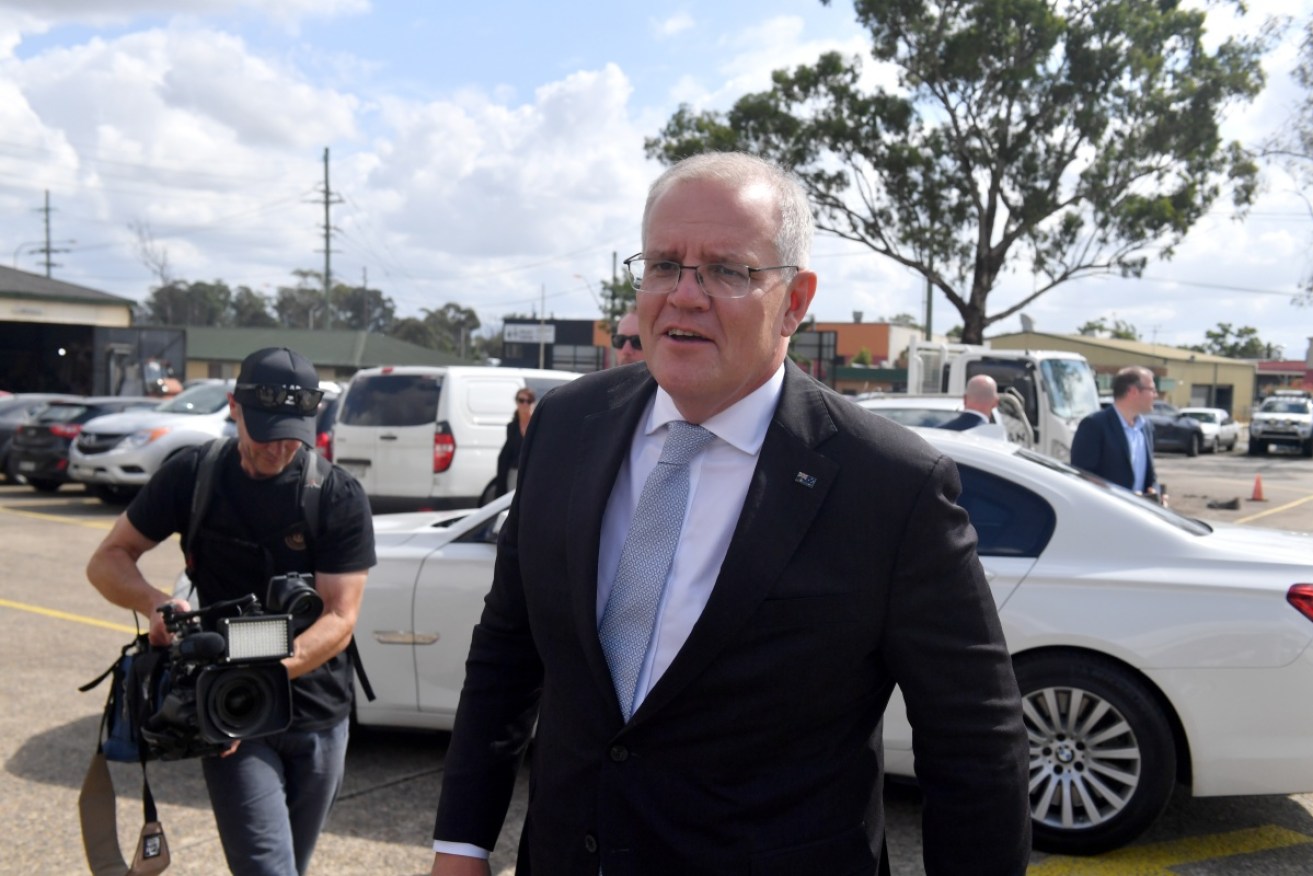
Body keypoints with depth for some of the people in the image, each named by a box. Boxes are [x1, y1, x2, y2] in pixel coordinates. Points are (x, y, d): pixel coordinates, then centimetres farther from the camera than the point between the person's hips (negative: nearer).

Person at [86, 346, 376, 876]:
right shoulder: (194, 475, -5)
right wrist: (156, 604, -22)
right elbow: (107, 561, 0)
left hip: (318, 716, 1)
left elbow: (340, 617, -15)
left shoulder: (340, 498, -11)